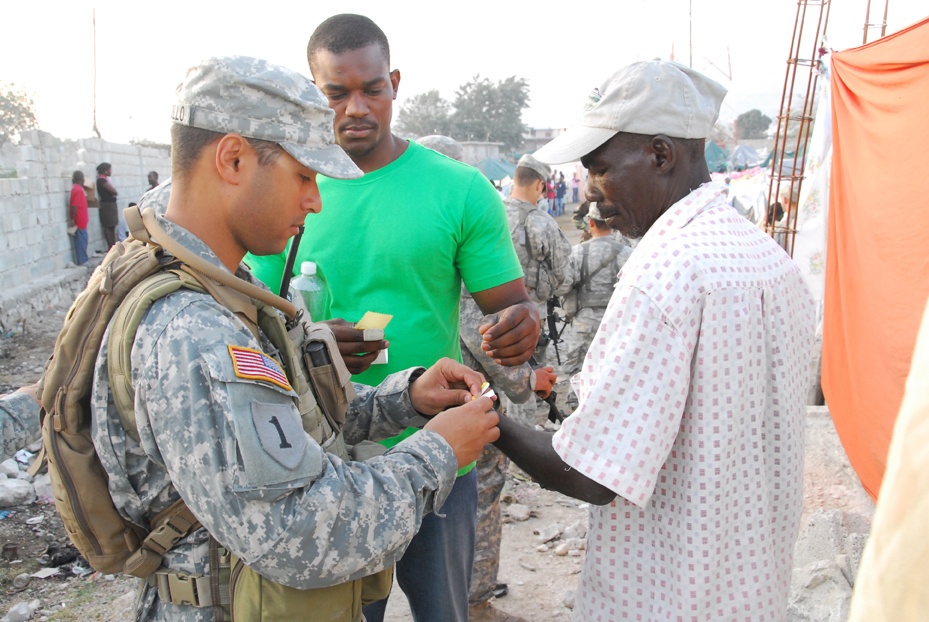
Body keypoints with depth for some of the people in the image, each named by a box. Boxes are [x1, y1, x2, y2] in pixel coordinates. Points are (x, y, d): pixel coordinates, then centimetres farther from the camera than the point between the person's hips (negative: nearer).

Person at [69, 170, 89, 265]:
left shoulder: (77, 189, 12)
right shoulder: (78, 190, -17)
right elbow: (74, 206, -22)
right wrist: (73, 220, -22)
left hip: (80, 221, 9)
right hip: (79, 221, -9)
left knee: (82, 241, 13)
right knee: (81, 241, -4)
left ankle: (83, 260, 18)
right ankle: (82, 261, 0)